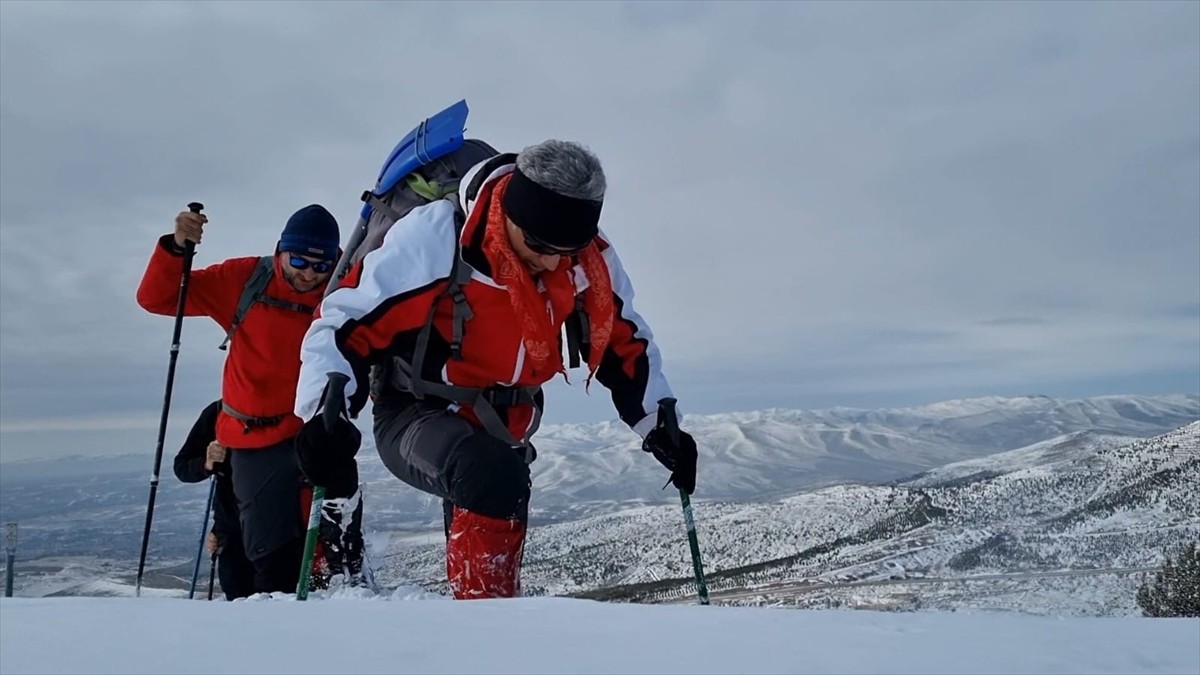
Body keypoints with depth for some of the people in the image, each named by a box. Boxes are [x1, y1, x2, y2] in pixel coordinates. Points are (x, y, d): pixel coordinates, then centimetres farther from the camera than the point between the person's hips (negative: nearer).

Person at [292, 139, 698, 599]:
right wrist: (325, 414, -32)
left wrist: (659, 424, 1)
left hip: (503, 429, 6)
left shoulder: (590, 260, -9)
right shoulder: (434, 237, -25)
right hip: (416, 417, -5)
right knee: (494, 477, -34)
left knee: (490, 543, 20)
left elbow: (626, 341, 6)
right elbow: (347, 321, -21)